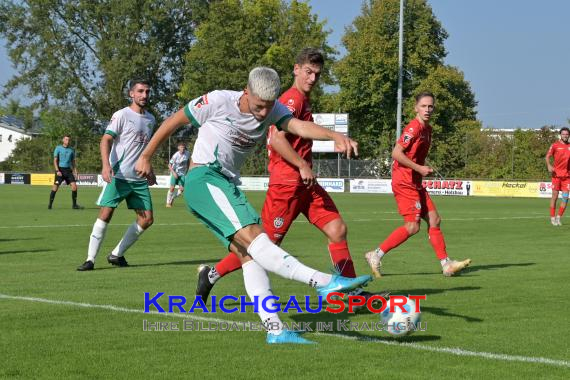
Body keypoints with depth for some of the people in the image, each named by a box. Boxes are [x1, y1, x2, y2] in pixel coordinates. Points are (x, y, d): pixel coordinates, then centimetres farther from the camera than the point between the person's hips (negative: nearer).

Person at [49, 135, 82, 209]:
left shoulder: (71, 150, 13)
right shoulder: (58, 148, 1)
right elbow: (55, 160, -3)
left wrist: (75, 171, 7)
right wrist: (57, 171, -14)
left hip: (68, 170, 4)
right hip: (60, 170, -4)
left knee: (74, 186, -8)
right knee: (55, 187, -7)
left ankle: (74, 205, 1)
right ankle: (50, 204, 3)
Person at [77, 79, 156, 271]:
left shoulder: (150, 119, 15)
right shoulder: (122, 115, -5)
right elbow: (106, 140, -12)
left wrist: (148, 170, 27)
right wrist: (106, 165, -25)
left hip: (139, 179, 6)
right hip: (118, 176, -6)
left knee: (147, 220, 2)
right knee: (105, 214, -13)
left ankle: (117, 254, 13)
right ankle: (90, 259, -7)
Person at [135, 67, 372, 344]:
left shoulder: (273, 109, 1)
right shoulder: (218, 102, -12)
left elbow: (299, 126, -19)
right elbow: (173, 122, 0)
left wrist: (335, 136, -38)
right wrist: (146, 157, 6)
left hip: (228, 184, 8)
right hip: (203, 178, -8)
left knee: (248, 252, -3)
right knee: (252, 234, -24)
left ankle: (275, 329, -7)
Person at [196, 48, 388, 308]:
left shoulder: (303, 100, 18)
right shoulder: (292, 99, -13)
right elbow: (277, 138, -24)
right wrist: (303, 166, -20)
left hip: (305, 182, 9)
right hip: (287, 182, -9)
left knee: (337, 229, 0)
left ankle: (353, 292, 4)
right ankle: (212, 274, 10)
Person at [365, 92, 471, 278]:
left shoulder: (427, 129, 15)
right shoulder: (414, 128, -15)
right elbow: (396, 153, -22)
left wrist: (425, 168, 10)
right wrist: (419, 168, -19)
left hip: (415, 183, 10)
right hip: (405, 183, -10)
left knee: (434, 220, 7)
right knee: (412, 226, -12)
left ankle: (446, 264, 10)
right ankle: (376, 255, -4)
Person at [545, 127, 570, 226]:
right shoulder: (555, 145, -1)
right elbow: (547, 156, -4)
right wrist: (549, 166, -21)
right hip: (556, 174, -3)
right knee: (554, 196, 0)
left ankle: (559, 217, 9)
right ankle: (552, 218, 9)